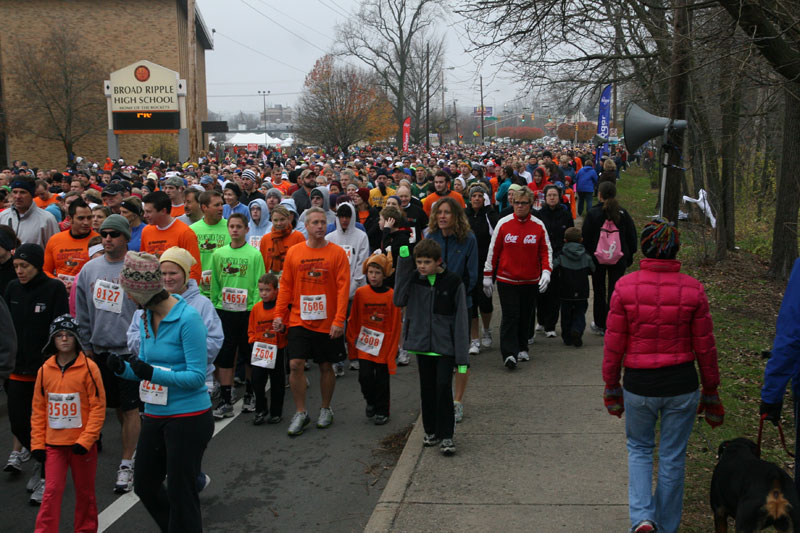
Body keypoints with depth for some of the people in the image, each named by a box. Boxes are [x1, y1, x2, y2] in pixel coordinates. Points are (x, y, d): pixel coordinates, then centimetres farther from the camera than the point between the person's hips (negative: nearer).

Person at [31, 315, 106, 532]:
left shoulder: (89, 368, -9)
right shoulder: (45, 370, 1)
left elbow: (98, 407, -9)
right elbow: (38, 410, 7)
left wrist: (85, 440, -14)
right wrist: (37, 443, 3)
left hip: (82, 444, -2)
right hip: (53, 444, 2)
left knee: (85, 491, 11)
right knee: (52, 491, -2)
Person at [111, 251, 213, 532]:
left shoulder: (188, 318, -19)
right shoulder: (146, 318, 5)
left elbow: (197, 376, -20)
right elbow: (145, 369, 13)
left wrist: (153, 373, -29)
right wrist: (123, 368, -8)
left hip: (189, 417, -8)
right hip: (154, 415, 8)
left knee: (180, 493, 3)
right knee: (145, 486, 19)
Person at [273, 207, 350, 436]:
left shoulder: (337, 253, -4)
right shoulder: (293, 252, 3)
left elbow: (343, 288, -7)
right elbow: (285, 286, 8)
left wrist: (339, 320, -13)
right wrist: (279, 314, 1)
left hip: (328, 322, -1)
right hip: (299, 320, 1)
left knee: (326, 366, 9)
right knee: (296, 364, -5)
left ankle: (325, 409, 28)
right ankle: (300, 413, 9)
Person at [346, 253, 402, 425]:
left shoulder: (391, 295, -7)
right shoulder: (360, 293, -2)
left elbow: (395, 326, -4)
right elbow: (353, 321, 5)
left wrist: (391, 351, -5)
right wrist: (352, 343, 4)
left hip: (383, 346, -1)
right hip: (364, 345, 1)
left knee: (382, 380, 7)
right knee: (365, 377, -2)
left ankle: (382, 411, 23)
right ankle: (371, 402, 27)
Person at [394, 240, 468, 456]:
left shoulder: (453, 282, -9)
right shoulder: (415, 279, 2)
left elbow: (461, 319, -7)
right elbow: (399, 300, -12)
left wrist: (462, 356, -10)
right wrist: (404, 262, -13)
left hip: (445, 346, -4)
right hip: (422, 342, 4)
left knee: (444, 387, -8)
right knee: (427, 387, 12)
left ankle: (446, 435, 3)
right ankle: (431, 430, 26)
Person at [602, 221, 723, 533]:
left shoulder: (625, 287, -10)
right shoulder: (693, 289, -8)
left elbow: (613, 345, -6)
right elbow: (705, 348, -2)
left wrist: (611, 386, 8)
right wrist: (711, 393, 10)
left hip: (639, 383, 0)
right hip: (682, 385, 1)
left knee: (639, 448, 21)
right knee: (672, 458, 15)